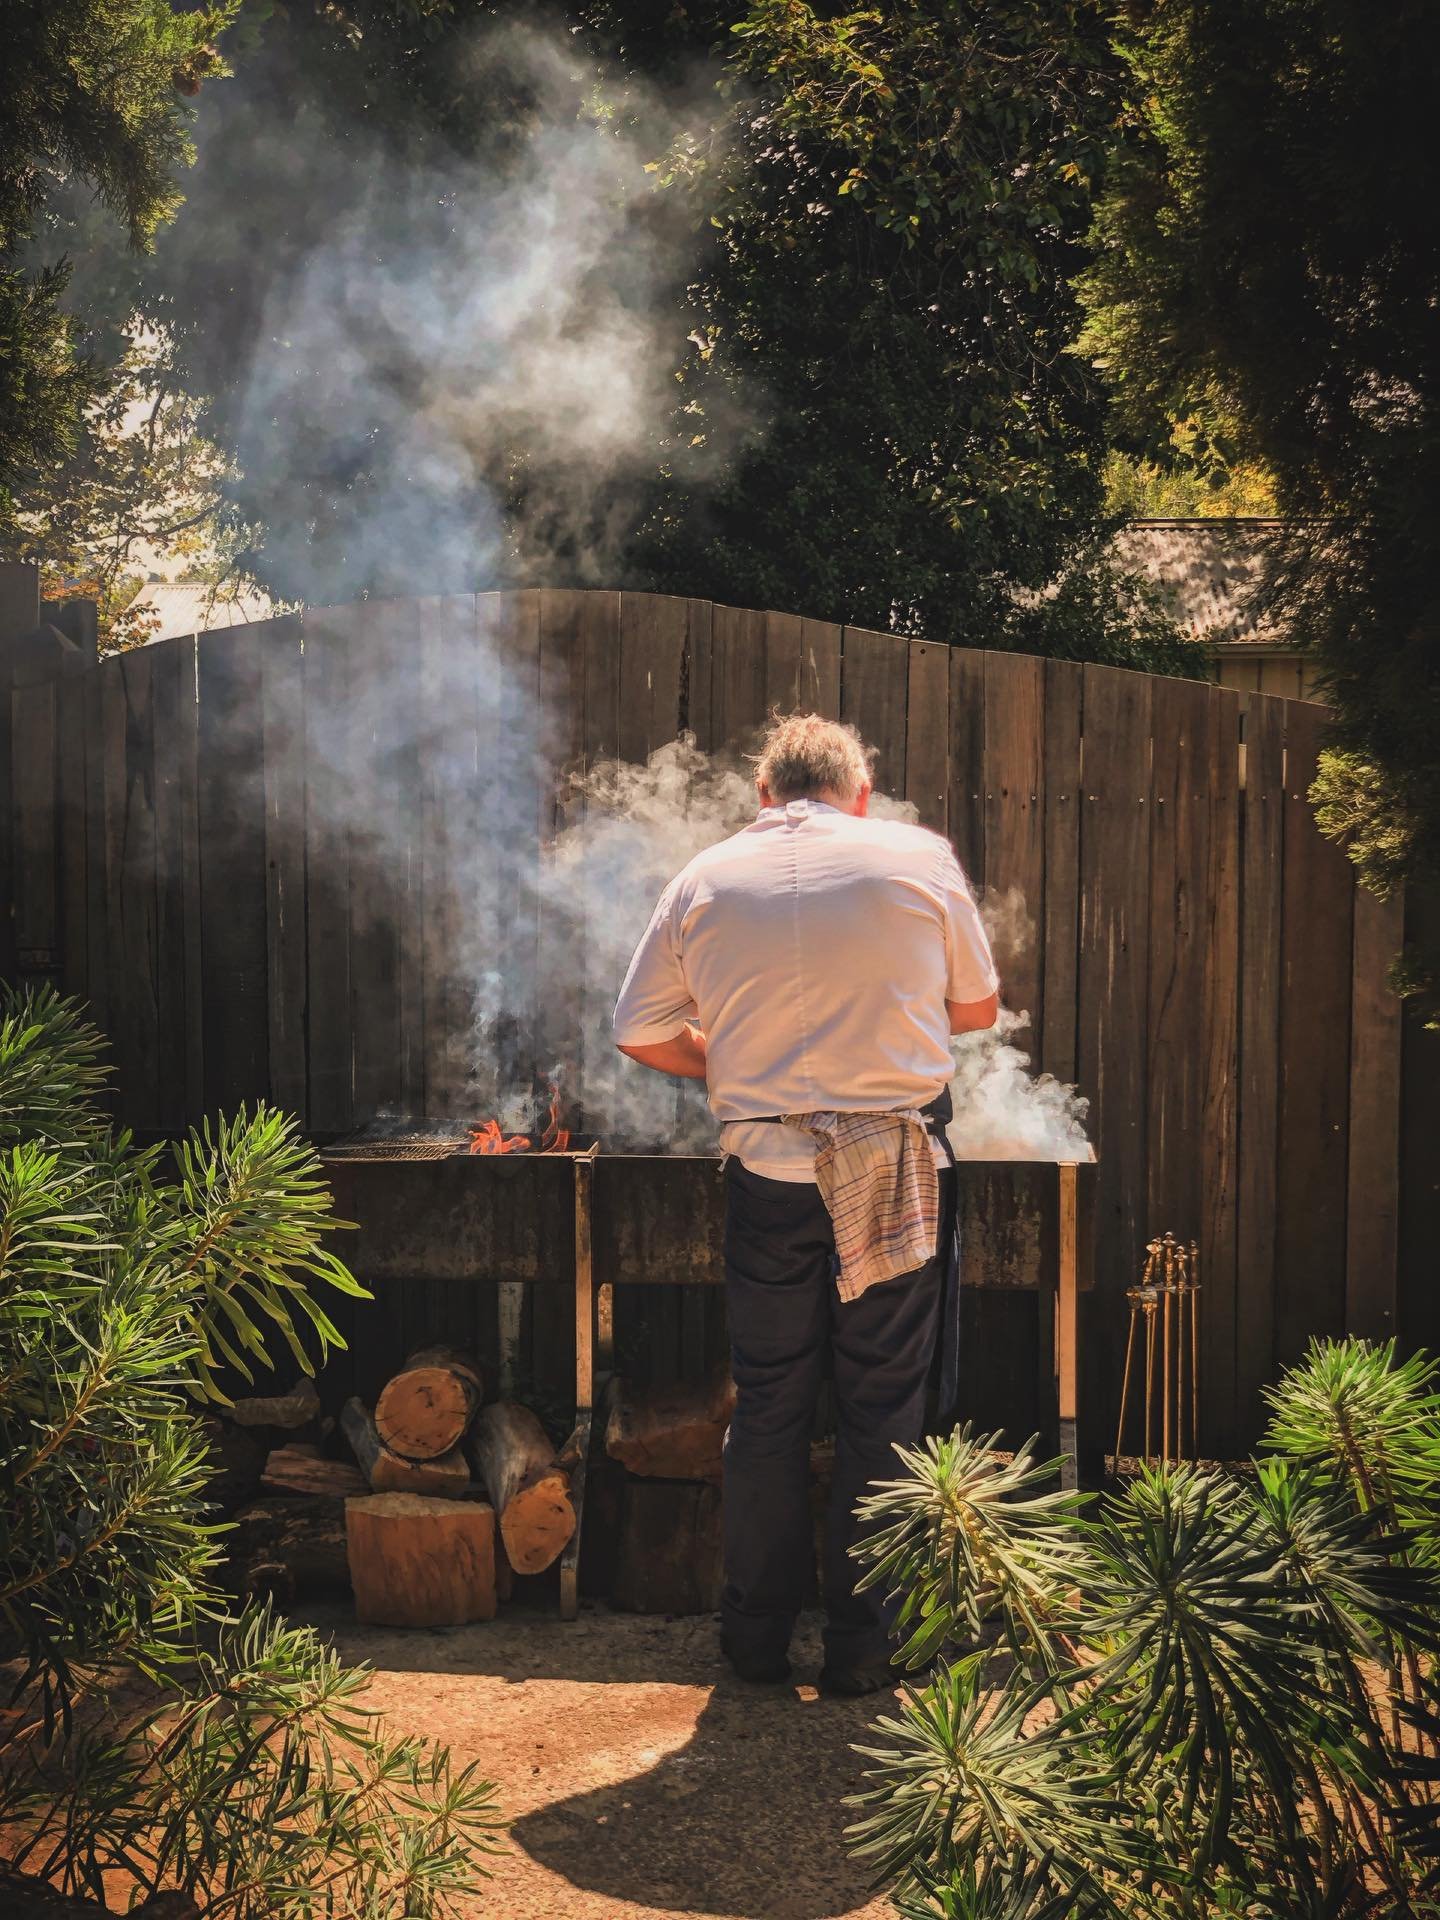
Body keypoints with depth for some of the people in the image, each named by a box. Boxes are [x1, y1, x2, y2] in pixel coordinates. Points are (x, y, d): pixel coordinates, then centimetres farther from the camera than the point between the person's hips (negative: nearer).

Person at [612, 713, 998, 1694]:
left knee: (768, 1407, 14)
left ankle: (758, 1636, 24)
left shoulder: (704, 879, 3)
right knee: (883, 1409, 9)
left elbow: (641, 1033, 6)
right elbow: (977, 1007, 9)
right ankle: (862, 1645, 17)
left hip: (769, 1169, 1)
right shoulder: (918, 856, -1)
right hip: (898, 1162, -1)